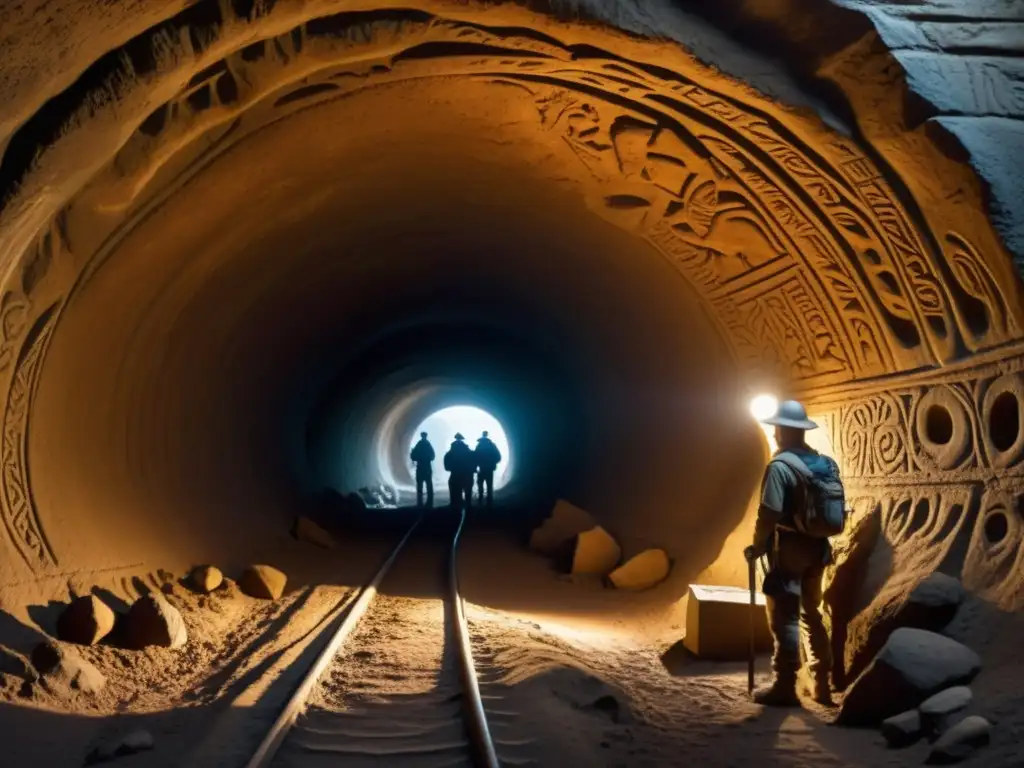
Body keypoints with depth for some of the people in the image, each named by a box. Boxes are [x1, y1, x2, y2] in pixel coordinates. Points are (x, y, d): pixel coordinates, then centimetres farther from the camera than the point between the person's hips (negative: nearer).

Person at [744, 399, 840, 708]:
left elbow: (769, 514, -21)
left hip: (789, 549, -8)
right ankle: (821, 684, 24)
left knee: (785, 618, 0)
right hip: (817, 548, 8)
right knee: (811, 614, 18)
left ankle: (785, 687, 4)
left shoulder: (780, 466, -18)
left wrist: (756, 546, -9)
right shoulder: (826, 463, 6)